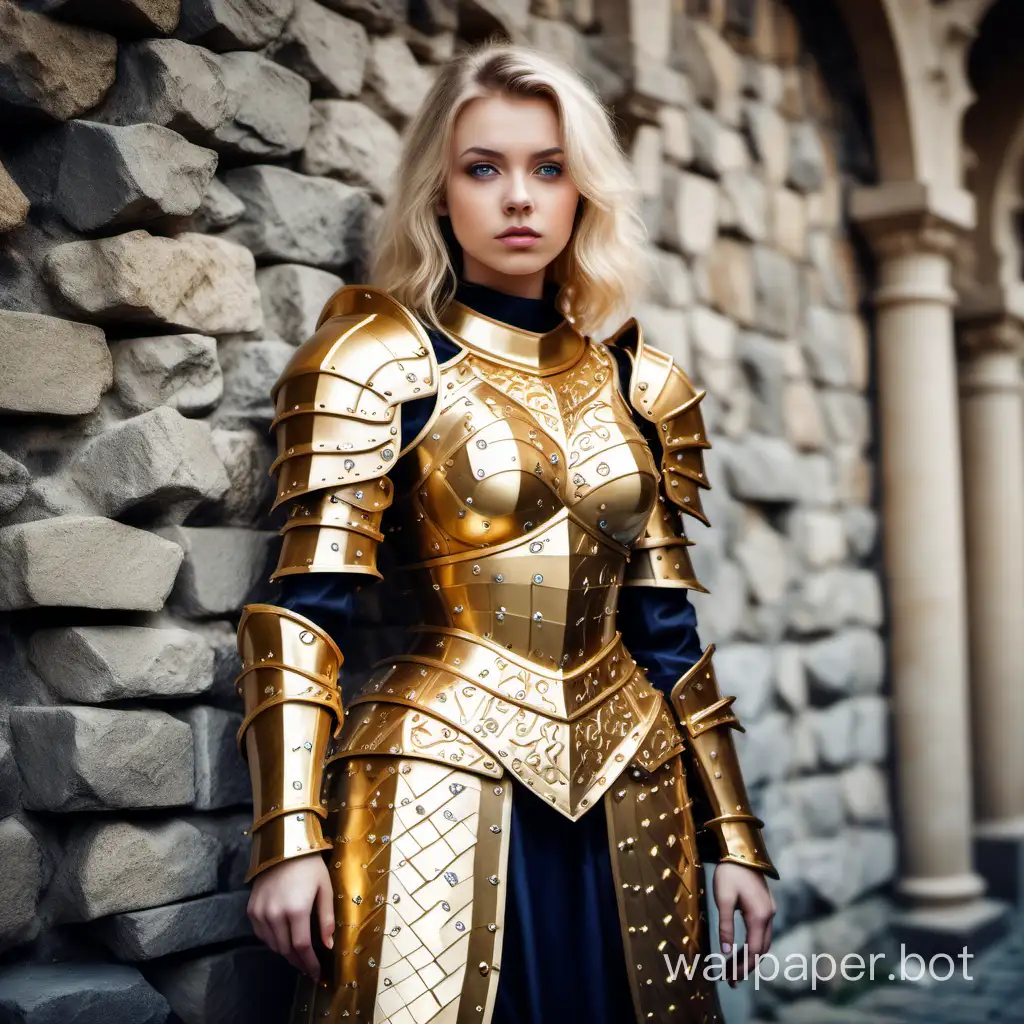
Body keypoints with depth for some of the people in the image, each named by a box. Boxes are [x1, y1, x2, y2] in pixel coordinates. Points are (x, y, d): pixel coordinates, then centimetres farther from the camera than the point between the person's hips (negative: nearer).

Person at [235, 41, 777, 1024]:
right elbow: (304, 604, -9)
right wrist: (291, 835, -17)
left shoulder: (641, 383, 9)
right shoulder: (381, 356, -3)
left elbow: (665, 627, 11)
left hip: (624, 799, 5)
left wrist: (732, 833, 10)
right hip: (439, 784, -4)